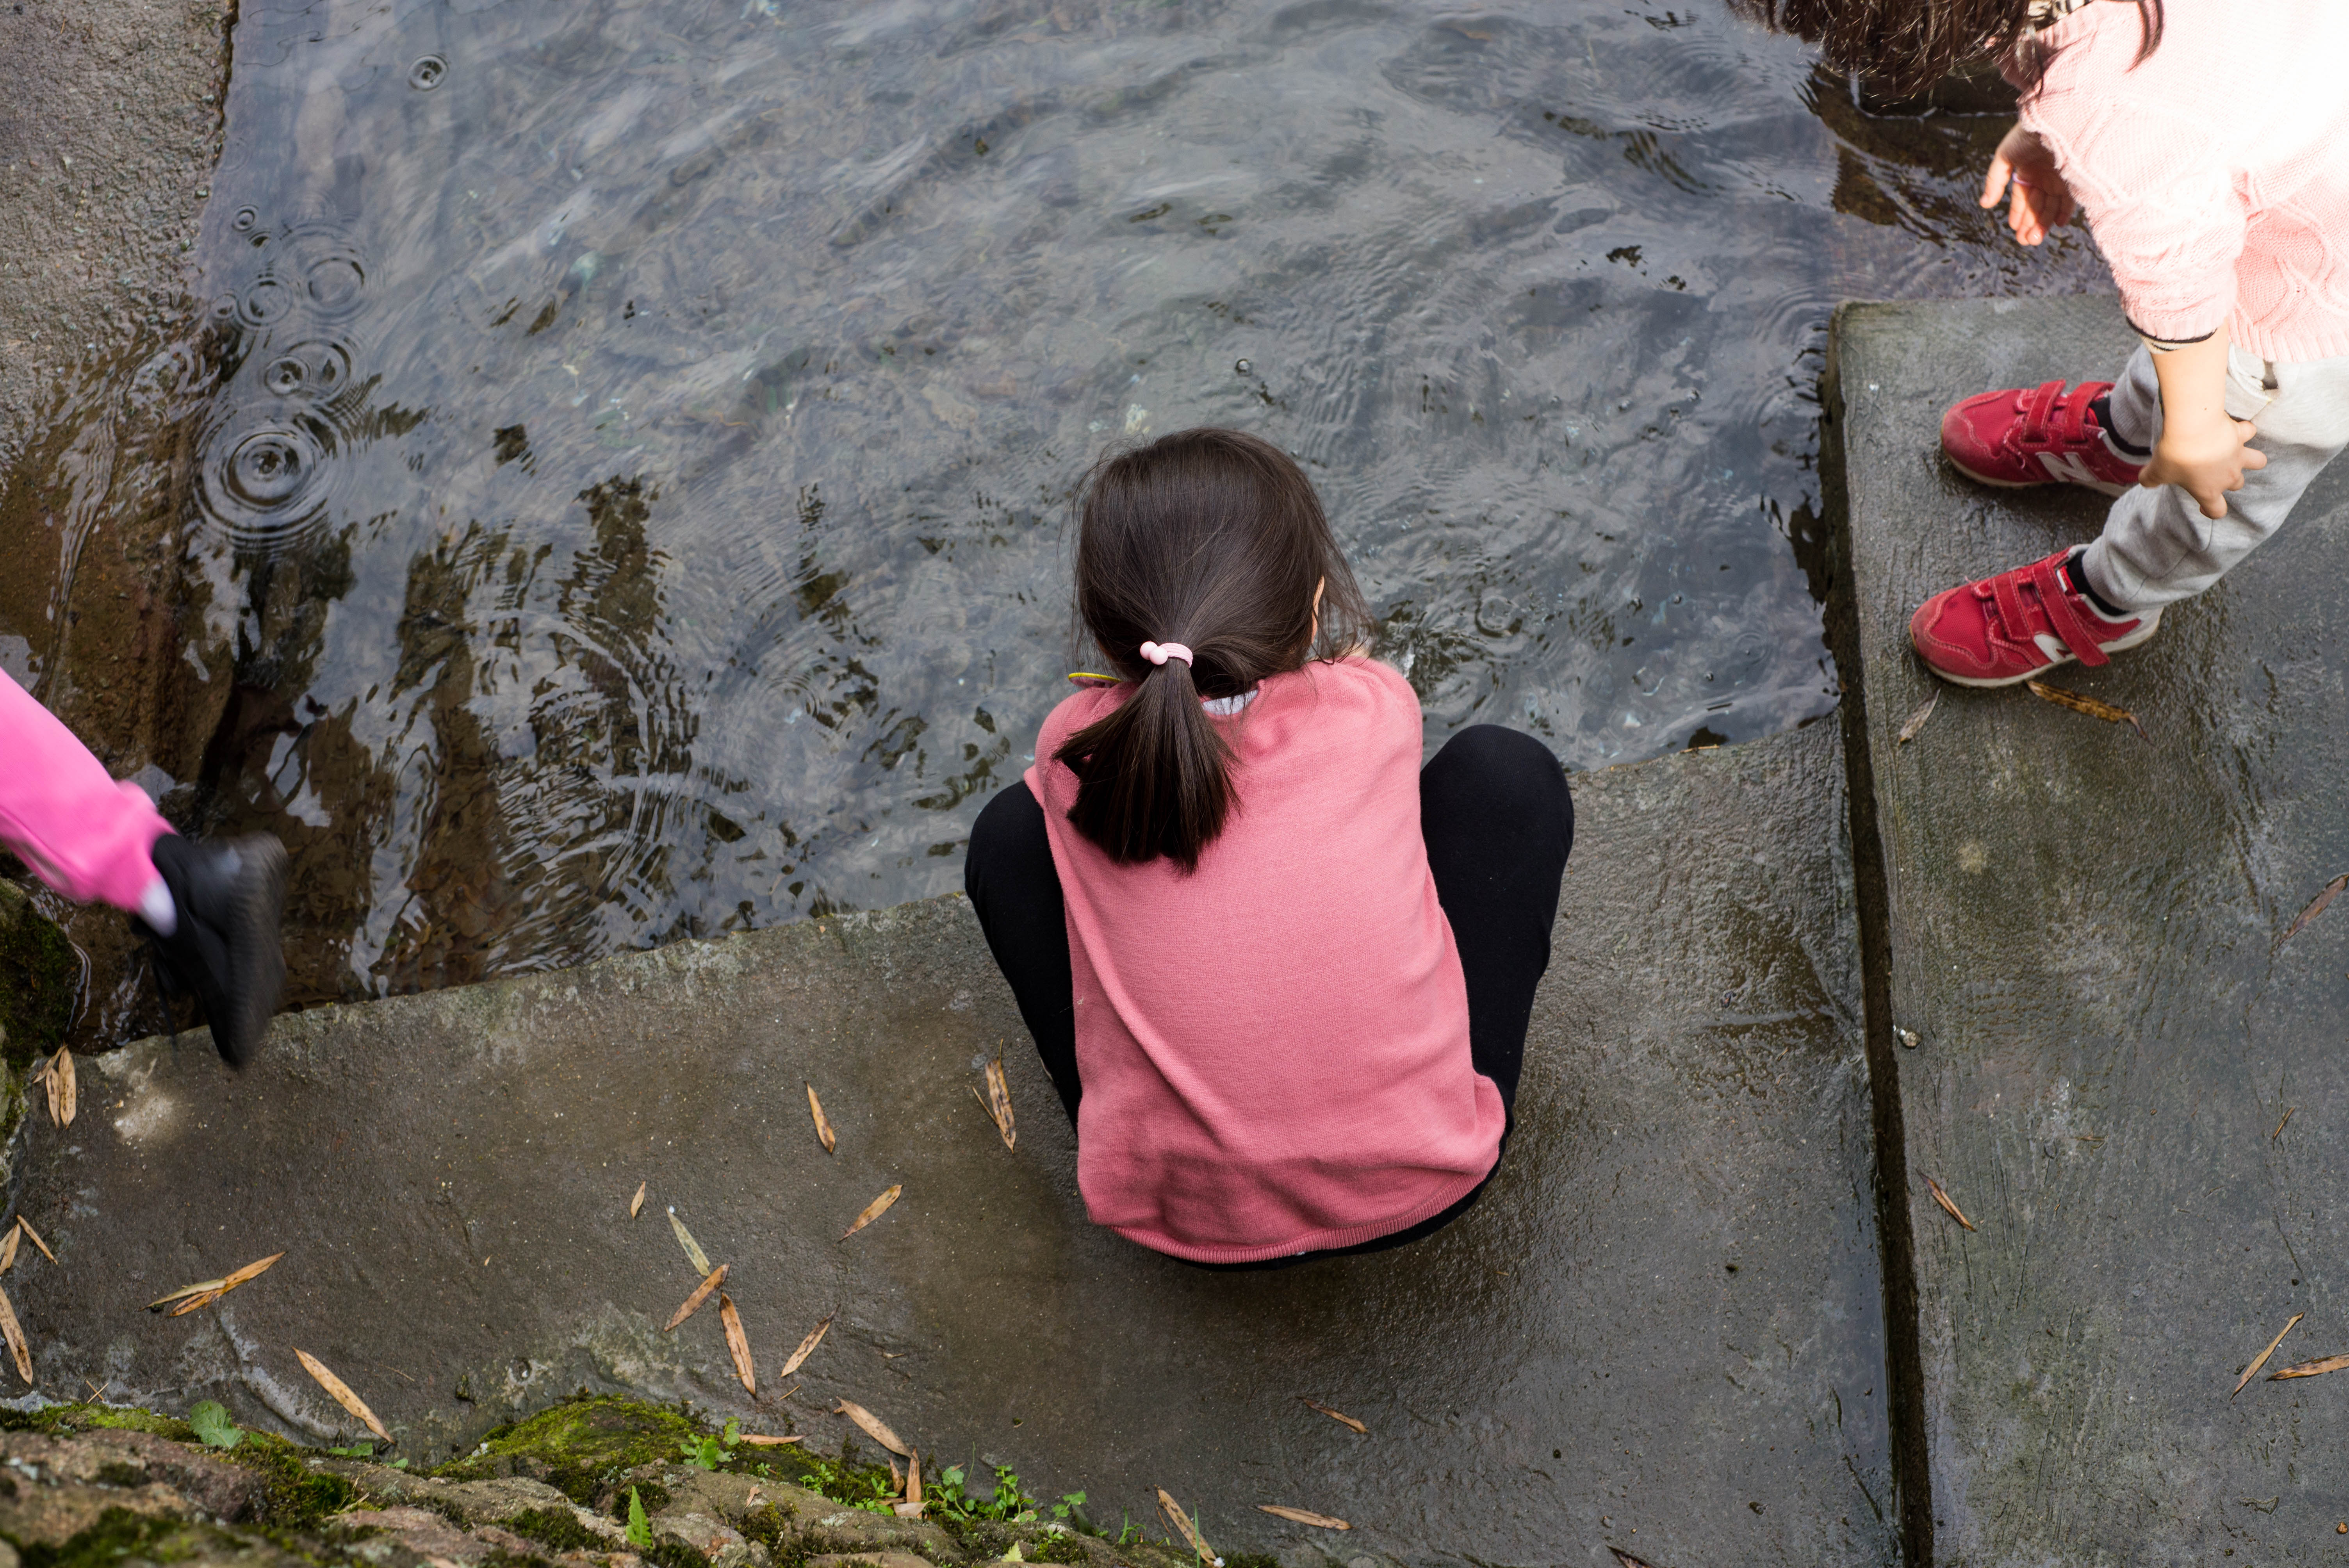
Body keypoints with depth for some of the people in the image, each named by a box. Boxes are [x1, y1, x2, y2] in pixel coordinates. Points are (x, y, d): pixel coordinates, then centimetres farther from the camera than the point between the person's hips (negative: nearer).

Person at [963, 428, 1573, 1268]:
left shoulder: (1076, 752, -12)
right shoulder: (1375, 709, -11)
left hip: (1185, 1222, 1)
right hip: (1425, 1190, 0)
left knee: (1011, 831, 10)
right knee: (1504, 768, 10)